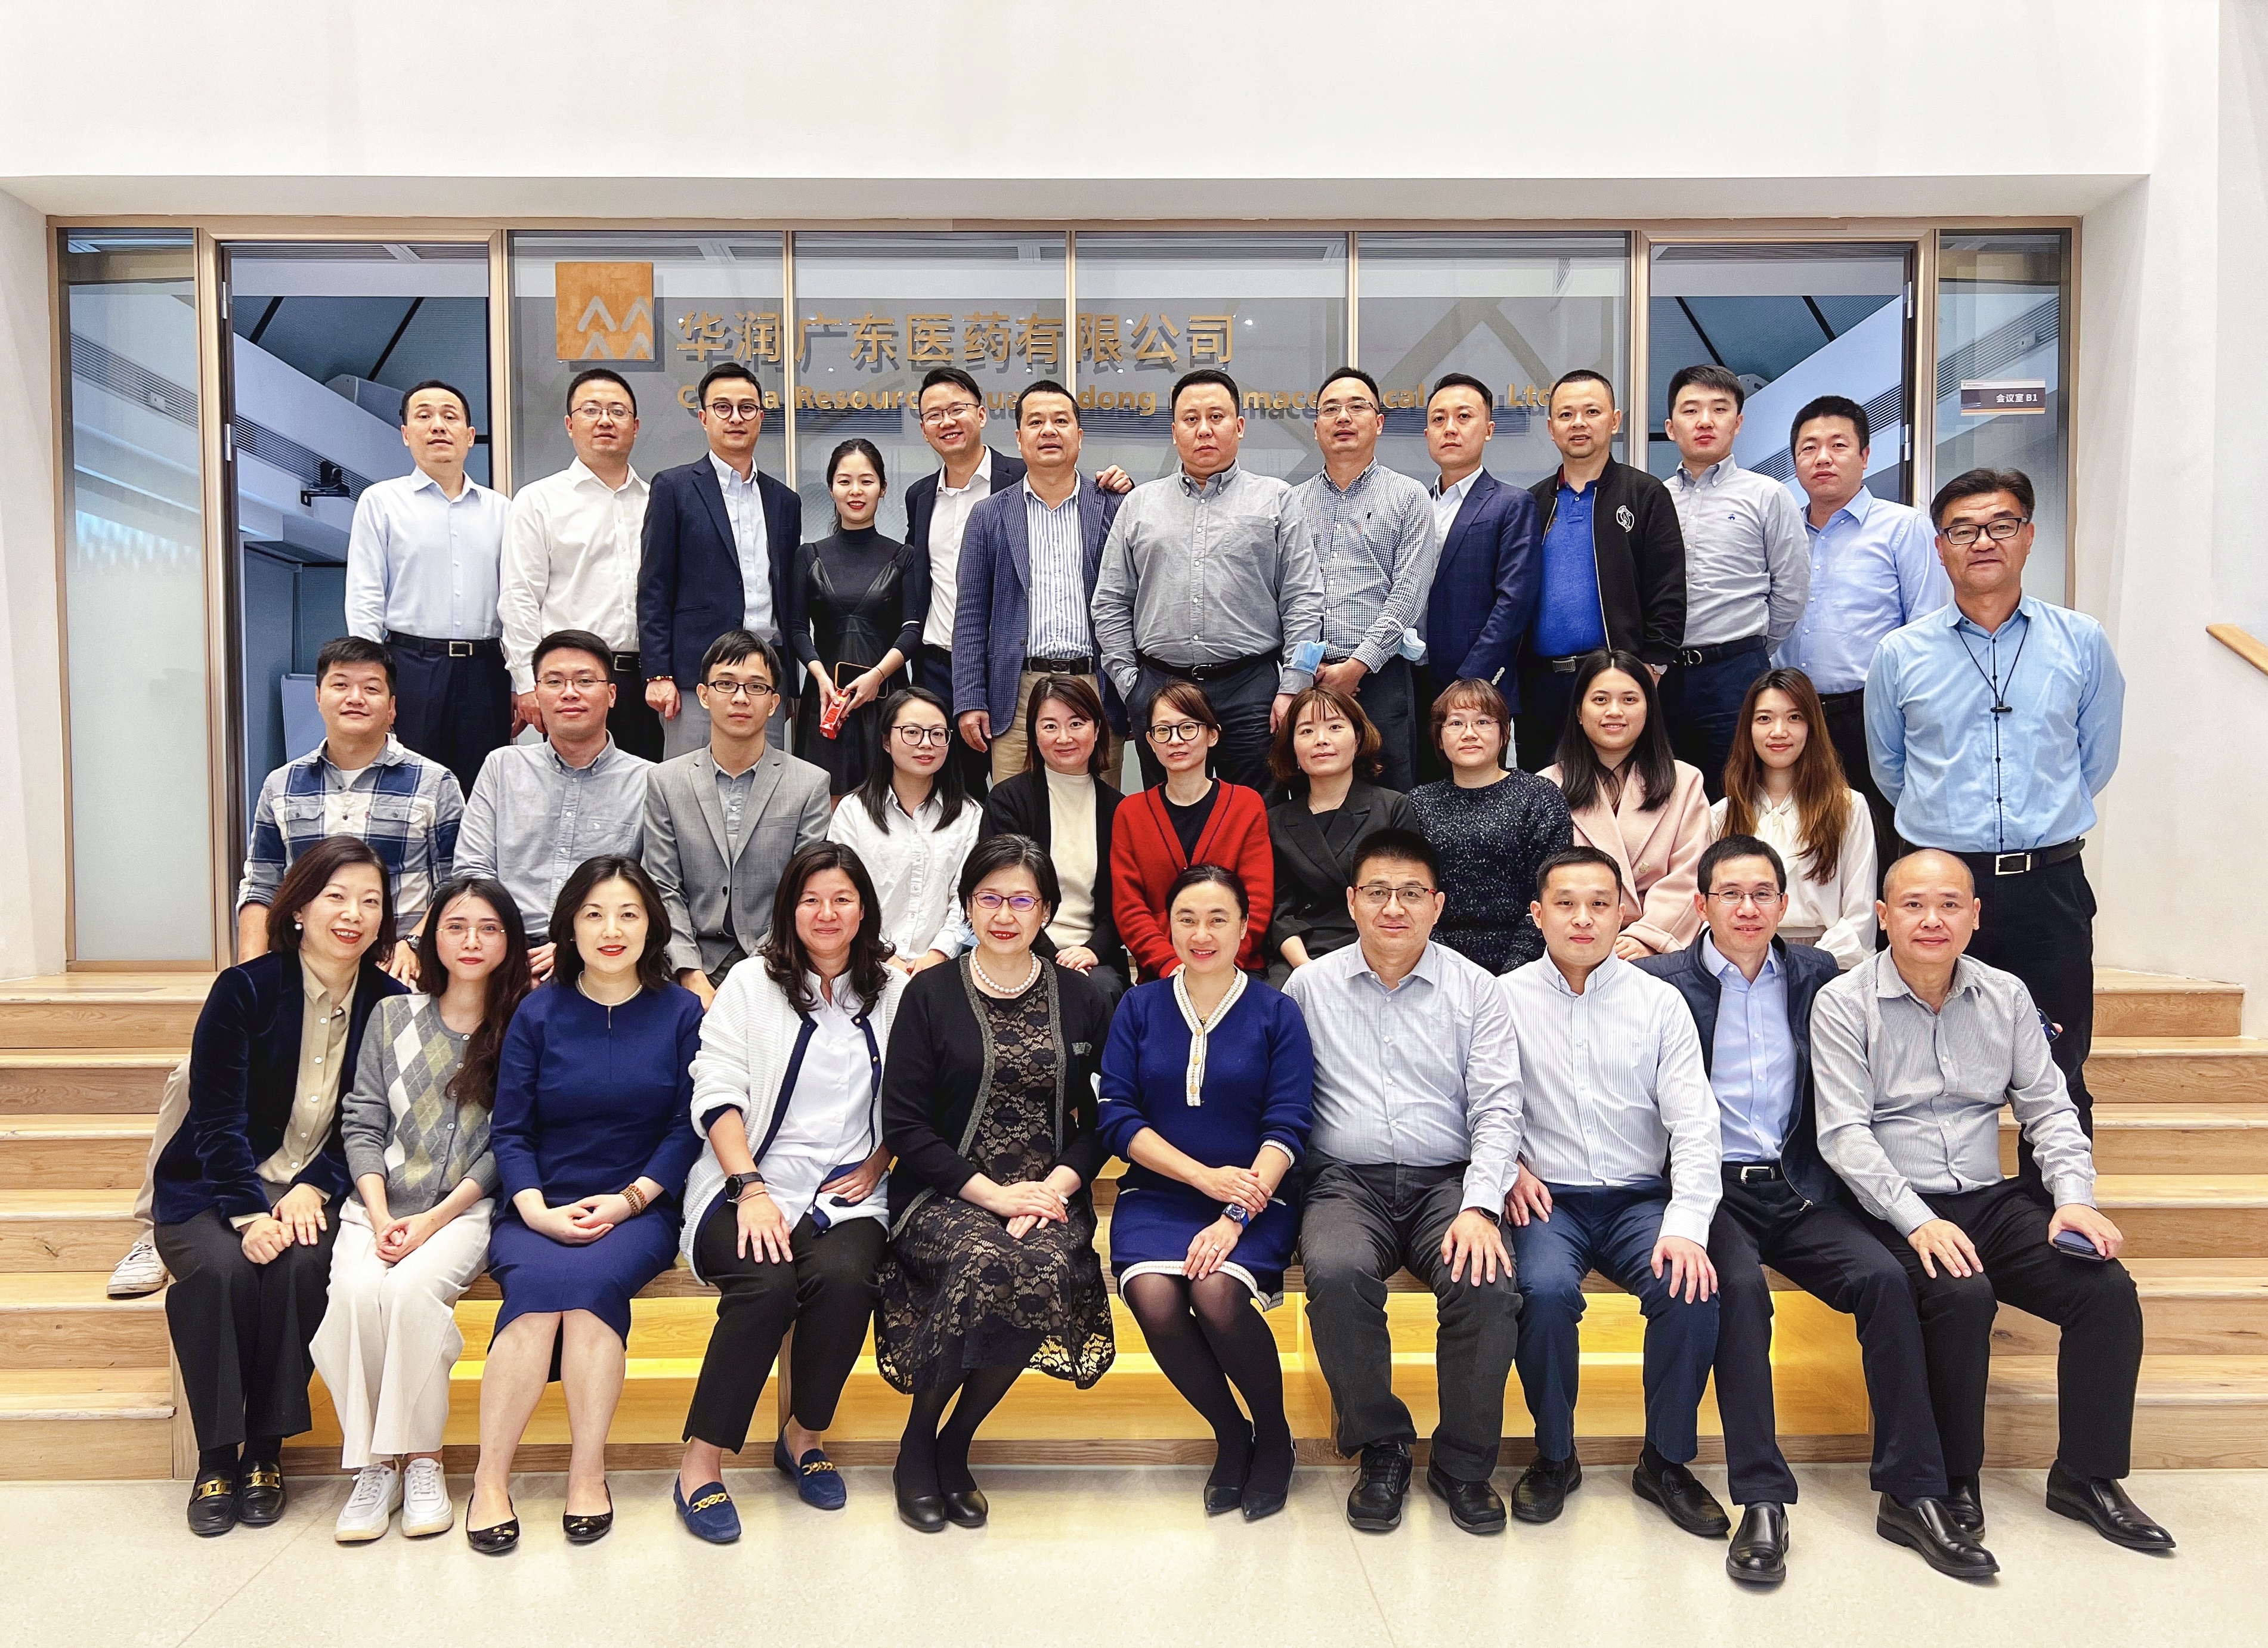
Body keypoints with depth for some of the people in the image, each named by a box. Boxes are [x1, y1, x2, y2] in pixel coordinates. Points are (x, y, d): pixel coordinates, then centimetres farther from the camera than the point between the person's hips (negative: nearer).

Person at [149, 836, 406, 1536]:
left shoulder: (387, 1002, 0)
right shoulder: (244, 990, -6)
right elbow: (217, 1118, -11)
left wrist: (314, 1190, -16)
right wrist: (249, 1214, -24)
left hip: (312, 1191, 1)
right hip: (211, 1187, -1)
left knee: (301, 1266, -30)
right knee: (223, 1268, -31)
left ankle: (265, 1451, -13)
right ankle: (216, 1458, -13)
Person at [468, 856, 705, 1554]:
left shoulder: (680, 1012, 5)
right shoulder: (539, 1012, 8)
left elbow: (689, 1126, 1)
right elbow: (509, 1130, 4)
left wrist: (630, 1198, -12)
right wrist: (536, 1208, -12)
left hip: (638, 1210, -1)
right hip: (540, 1212, 1)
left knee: (591, 1277, -31)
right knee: (539, 1280, -30)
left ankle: (588, 1475, -19)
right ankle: (490, 1479, -19)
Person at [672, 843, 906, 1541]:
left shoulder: (894, 993, 13)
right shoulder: (750, 984, 9)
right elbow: (716, 1093, -1)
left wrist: (876, 1166, -4)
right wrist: (752, 1190, -14)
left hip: (848, 1194, 1)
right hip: (749, 1185, -1)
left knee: (843, 1275, -30)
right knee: (769, 1280, -31)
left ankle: (805, 1436, -5)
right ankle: (701, 1461, -15)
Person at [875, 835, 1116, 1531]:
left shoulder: (1080, 1000, 11)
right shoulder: (930, 995, 5)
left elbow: (1103, 1119, 8)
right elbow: (904, 1125, -1)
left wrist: (1056, 1186, -11)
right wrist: (992, 1193, -12)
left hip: (1050, 1196, 2)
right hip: (945, 1197, -1)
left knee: (1047, 1269, -31)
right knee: (982, 1263, -33)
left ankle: (954, 1446, -7)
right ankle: (915, 1446, -6)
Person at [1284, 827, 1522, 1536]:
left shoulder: (1476, 991, 8)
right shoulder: (1310, 986, 9)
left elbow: (1496, 1107, 1)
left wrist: (1479, 1208, -15)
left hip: (1446, 1182, 0)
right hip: (1346, 1182, 0)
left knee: (1487, 1282, -29)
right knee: (1337, 1272, -32)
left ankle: (1463, 1463, -3)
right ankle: (1380, 1449, -5)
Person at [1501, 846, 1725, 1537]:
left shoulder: (1660, 1002, 4)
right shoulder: (1505, 998, 2)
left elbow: (1694, 1124, -3)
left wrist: (1686, 1226, -14)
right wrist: (1507, 1167, -15)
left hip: (1639, 1197, 2)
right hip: (1547, 1198, -1)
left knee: (1693, 1288, -26)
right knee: (1546, 1288, -31)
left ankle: (1666, 1460, 0)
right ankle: (1554, 1457, -3)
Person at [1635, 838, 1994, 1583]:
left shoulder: (1815, 975, 15)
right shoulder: (1661, 981, 2)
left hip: (1798, 1188, 4)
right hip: (1712, 1186, -3)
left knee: (1885, 1277, -21)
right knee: (1739, 1288, -30)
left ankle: (1911, 1494, -11)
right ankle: (1762, 1501, -23)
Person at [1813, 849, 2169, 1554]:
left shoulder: (2006, 996, 9)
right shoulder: (1843, 1004, -6)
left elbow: (2048, 1107, 11)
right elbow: (1844, 1133, -11)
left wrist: (2074, 1198, -6)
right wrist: (1919, 1223, -21)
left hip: (1991, 1200, 5)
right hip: (1894, 1210, -5)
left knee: (2109, 1288, -16)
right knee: (1964, 1295, -31)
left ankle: (2087, 1476, 2)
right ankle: (1953, 1482, -9)